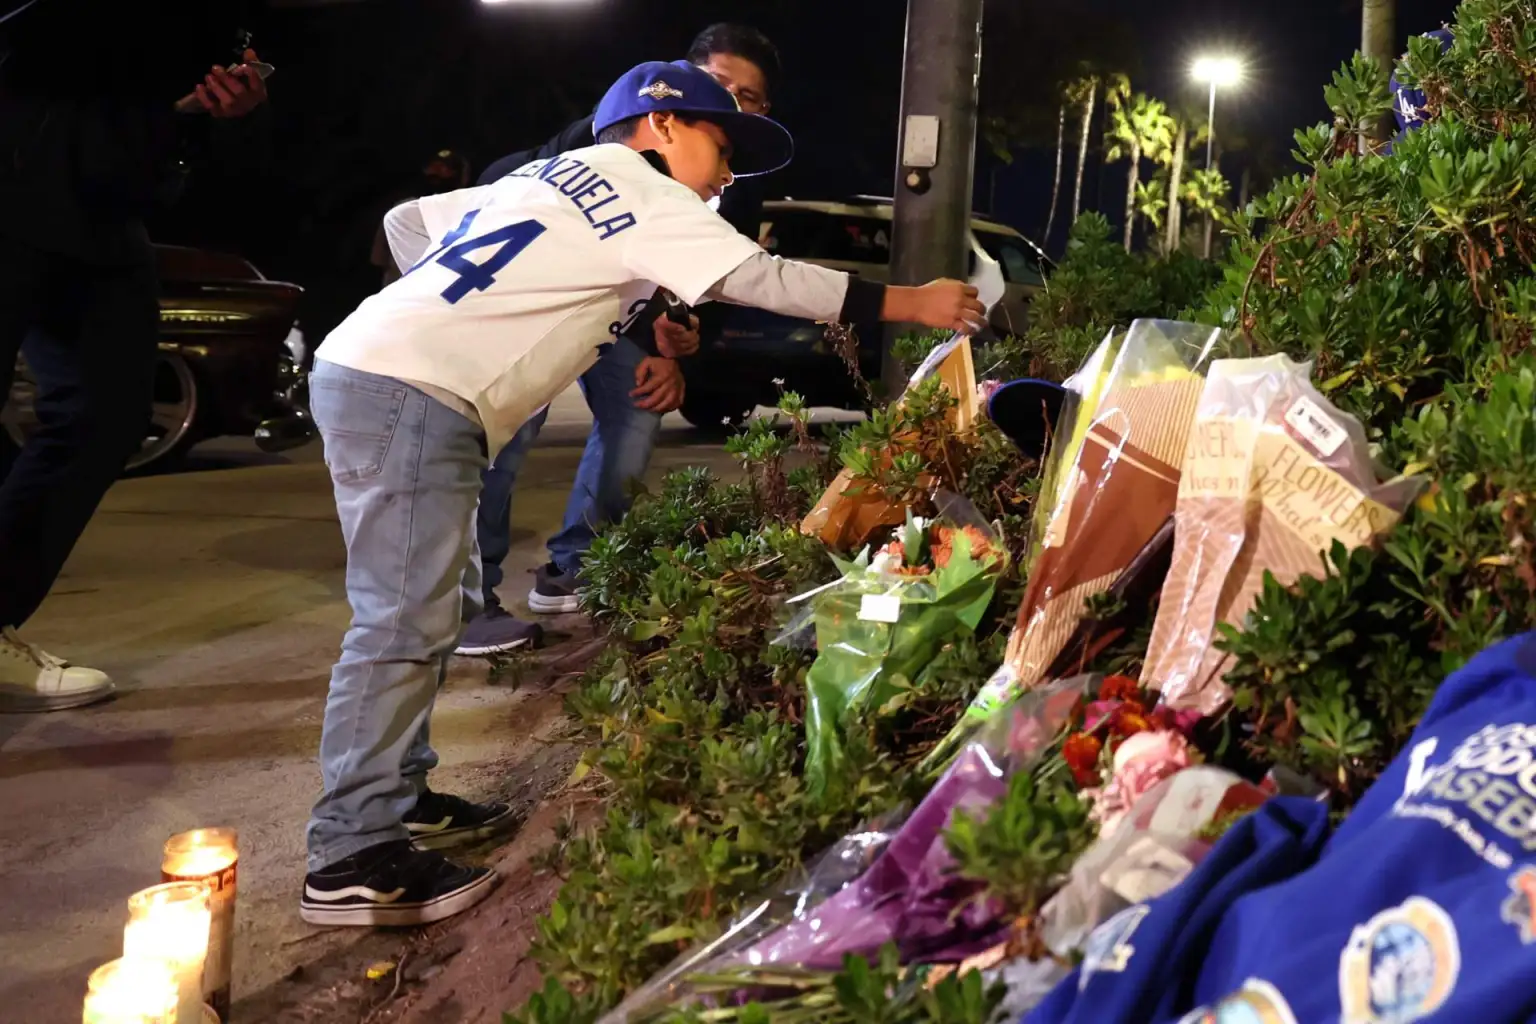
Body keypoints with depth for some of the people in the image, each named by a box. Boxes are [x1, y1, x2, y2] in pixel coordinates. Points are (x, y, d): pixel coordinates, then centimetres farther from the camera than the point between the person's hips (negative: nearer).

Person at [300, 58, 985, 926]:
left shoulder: (550, 179, 24)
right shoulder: (637, 188, 0)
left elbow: (406, 220, 25)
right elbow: (761, 279, -5)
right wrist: (909, 303, 0)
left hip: (369, 372, 10)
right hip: (411, 397, -10)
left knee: (439, 604, 15)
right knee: (404, 624, -11)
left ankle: (398, 794, 23)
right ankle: (354, 860, -8)